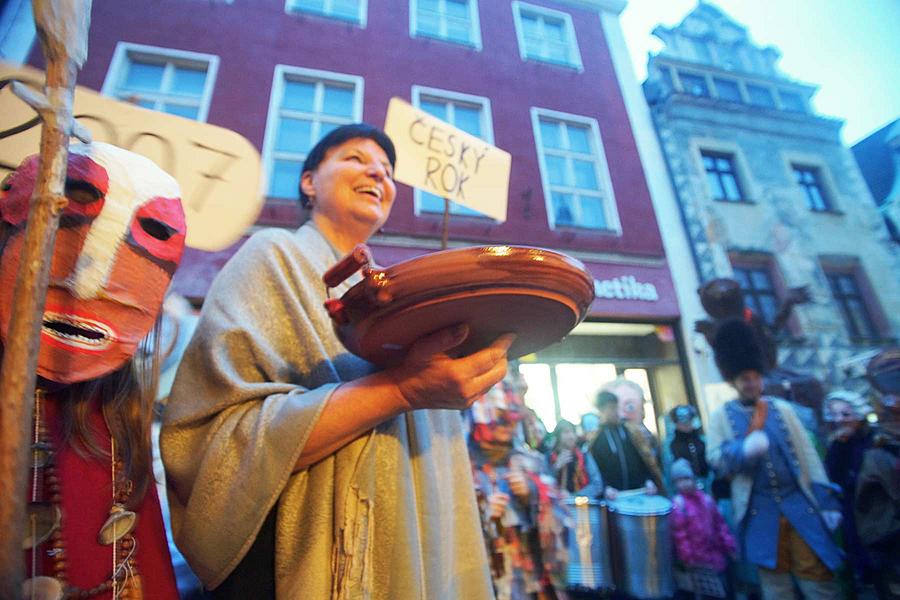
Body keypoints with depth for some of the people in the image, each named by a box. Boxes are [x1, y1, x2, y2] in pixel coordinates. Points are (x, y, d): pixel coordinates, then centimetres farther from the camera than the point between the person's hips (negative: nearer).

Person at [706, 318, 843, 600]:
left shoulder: (782, 408, 5)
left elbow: (807, 454, 5)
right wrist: (744, 448, -25)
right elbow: (714, 457, -7)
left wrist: (827, 501, 0)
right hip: (759, 511, -2)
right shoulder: (721, 416, -2)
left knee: (817, 576, 9)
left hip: (800, 503, 2)